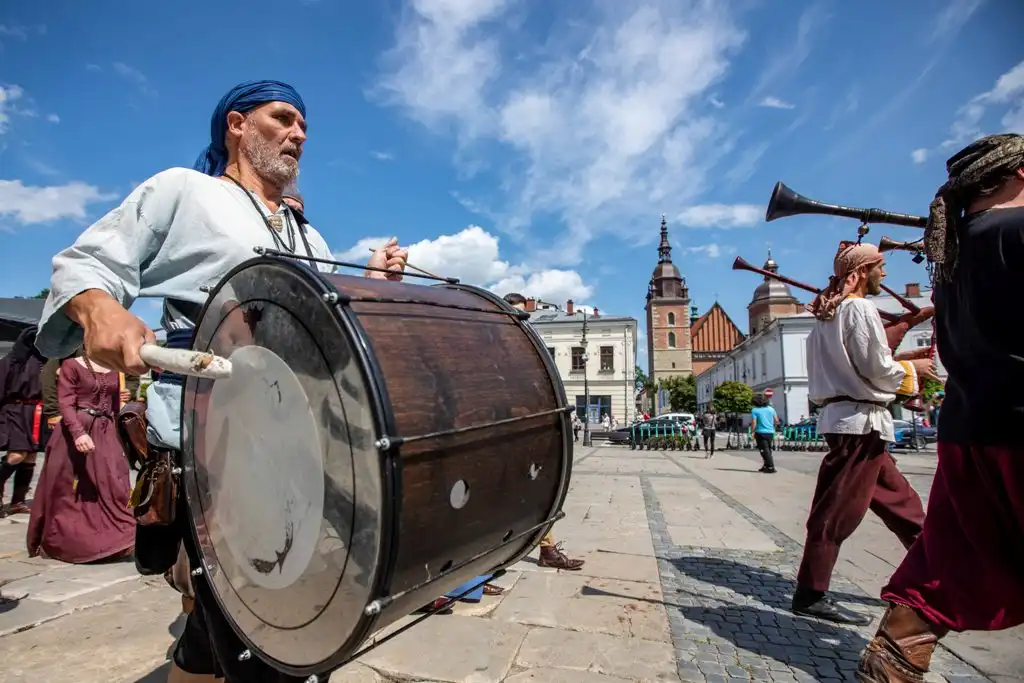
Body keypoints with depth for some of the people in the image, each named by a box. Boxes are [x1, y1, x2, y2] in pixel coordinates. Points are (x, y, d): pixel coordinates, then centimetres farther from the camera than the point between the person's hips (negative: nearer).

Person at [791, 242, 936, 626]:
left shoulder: (828, 314, 16)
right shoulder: (860, 308, -11)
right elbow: (878, 370, -14)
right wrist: (912, 368, 4)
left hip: (841, 415, 10)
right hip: (861, 420, -10)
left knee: (899, 499, 19)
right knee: (837, 510, -5)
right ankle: (810, 594, 3)